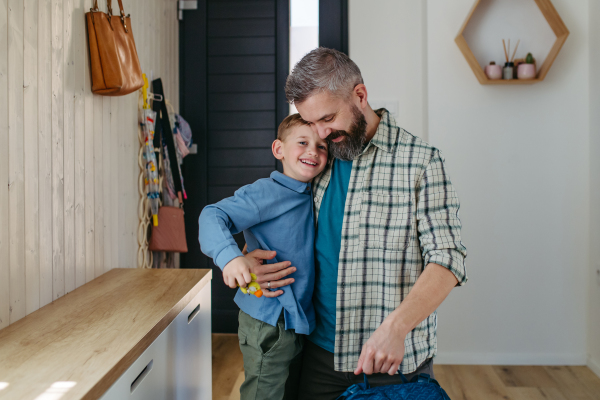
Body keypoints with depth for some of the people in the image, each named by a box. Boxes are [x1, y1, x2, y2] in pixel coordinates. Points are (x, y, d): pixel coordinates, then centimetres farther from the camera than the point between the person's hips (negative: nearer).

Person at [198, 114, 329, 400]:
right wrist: (229, 256, -43)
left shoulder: (313, 196, 10)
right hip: (269, 322, -8)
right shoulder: (266, 192, -15)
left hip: (300, 319, 8)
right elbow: (214, 216, -27)